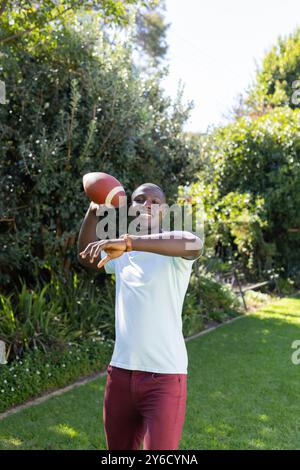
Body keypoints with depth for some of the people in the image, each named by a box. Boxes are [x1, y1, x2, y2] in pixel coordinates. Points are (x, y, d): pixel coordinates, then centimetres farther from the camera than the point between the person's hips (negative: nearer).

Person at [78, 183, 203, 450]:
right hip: (120, 372, 6)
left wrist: (127, 242, -41)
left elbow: (194, 243, -33)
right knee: (119, 450, 17)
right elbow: (86, 256, 31)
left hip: (165, 377, -6)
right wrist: (93, 211, 17)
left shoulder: (172, 254, -8)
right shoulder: (122, 255, 12)